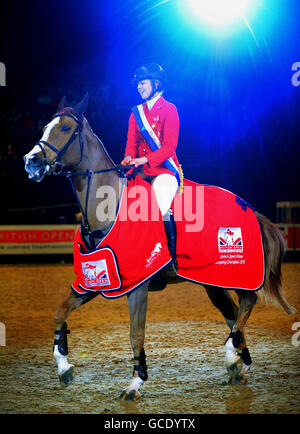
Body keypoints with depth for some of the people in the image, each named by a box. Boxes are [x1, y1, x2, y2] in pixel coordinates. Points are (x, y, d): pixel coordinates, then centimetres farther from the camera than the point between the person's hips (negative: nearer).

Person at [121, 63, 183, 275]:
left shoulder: (169, 110, -2)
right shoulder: (136, 113, 16)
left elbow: (169, 147, -11)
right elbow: (132, 143, 13)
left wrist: (145, 159, -24)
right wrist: (129, 158, -10)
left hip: (165, 170, -7)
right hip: (142, 171, 7)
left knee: (161, 206, -29)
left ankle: (171, 260, -22)